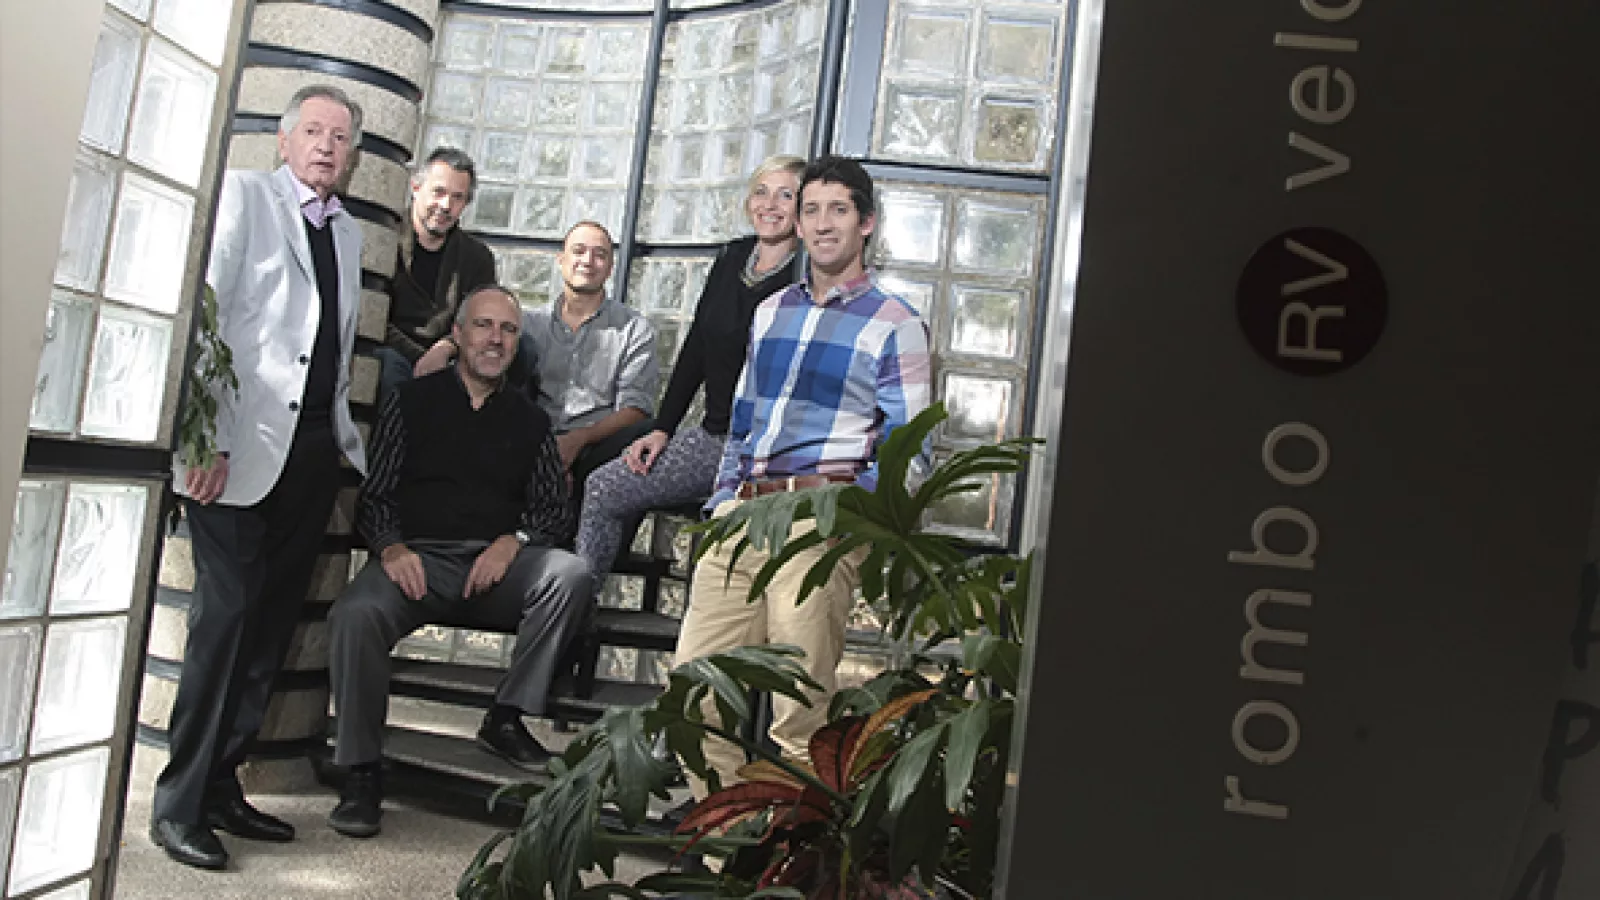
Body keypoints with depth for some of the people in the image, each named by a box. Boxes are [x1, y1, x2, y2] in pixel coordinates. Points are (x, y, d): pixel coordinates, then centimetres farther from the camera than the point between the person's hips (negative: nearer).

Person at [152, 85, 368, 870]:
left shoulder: (348, 233, 20)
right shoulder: (242, 195, 2)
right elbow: (200, 310, -9)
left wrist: (351, 443, 12)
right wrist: (203, 435, -17)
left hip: (313, 445, 6)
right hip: (243, 445, -6)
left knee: (272, 621, 6)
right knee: (227, 610, -10)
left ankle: (221, 784, 16)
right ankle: (178, 803, 1)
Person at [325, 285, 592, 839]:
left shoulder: (529, 420, 20)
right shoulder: (413, 401, 14)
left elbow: (553, 508, 14)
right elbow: (374, 495, 8)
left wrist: (514, 541, -7)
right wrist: (391, 547, -12)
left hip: (497, 565, 2)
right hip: (418, 558, -2)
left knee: (570, 573, -28)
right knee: (354, 614, -32)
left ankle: (507, 719, -16)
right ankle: (362, 774, -17)